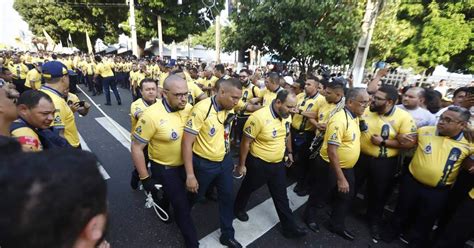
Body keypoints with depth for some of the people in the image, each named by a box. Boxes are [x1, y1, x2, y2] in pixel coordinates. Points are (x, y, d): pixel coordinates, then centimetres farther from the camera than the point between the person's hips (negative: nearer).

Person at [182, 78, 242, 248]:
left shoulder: (230, 109, -5)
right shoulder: (201, 110, -26)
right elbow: (187, 142, -24)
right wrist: (190, 175, -24)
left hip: (225, 161, 5)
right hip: (203, 164, -5)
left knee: (228, 197, 15)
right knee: (194, 197, 18)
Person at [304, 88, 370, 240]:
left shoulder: (355, 116, 0)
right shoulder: (339, 120, -28)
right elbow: (332, 151, -30)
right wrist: (340, 178, -28)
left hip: (348, 167, 9)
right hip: (330, 166, -9)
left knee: (346, 197, 20)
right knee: (320, 193, 13)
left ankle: (336, 225, 41)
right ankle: (310, 216, 40)